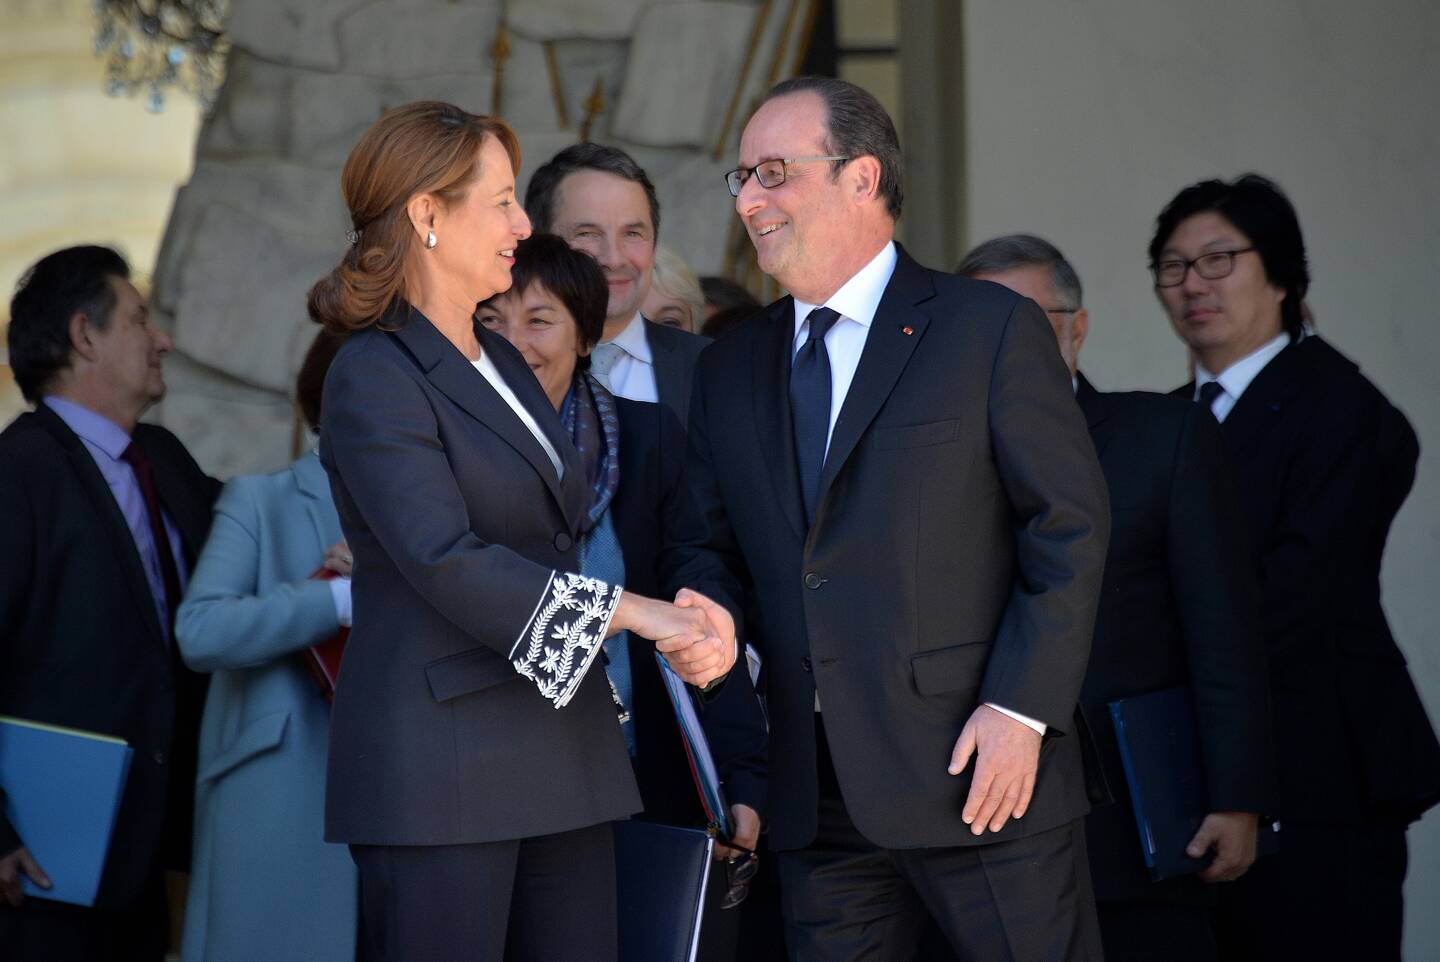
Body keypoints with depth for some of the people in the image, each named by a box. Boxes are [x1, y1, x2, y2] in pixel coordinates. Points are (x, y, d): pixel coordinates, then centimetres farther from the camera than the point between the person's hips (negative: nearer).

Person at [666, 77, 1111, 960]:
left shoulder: (993, 330, -2)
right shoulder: (730, 371, 15)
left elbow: (1071, 530, -5)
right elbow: (710, 545, 19)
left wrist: (1020, 710, -13)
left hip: (982, 775, -5)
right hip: (820, 799, 5)